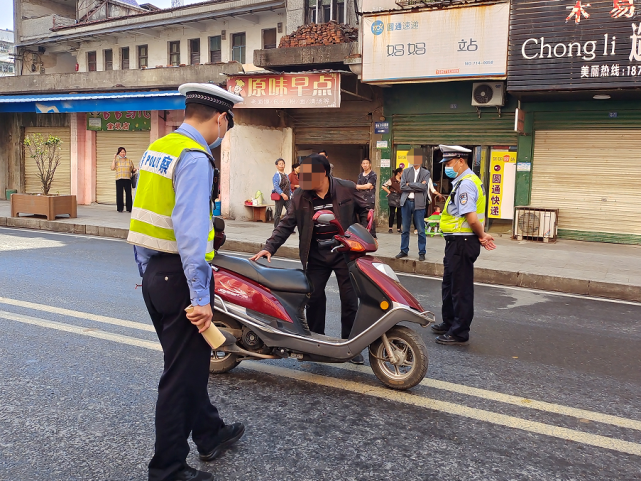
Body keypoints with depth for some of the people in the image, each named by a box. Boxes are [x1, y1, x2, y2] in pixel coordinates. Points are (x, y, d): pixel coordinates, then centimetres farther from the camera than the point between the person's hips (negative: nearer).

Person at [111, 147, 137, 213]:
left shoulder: (129, 160, 14)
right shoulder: (116, 160, 10)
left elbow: (132, 170, 17)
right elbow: (112, 168, -5)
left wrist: (135, 170, -6)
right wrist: (114, 159, -5)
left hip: (127, 179, 0)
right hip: (119, 179, 0)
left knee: (128, 194, -4)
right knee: (119, 194, -2)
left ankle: (129, 208, 2)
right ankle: (120, 208, 6)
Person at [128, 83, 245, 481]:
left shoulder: (156, 149, 11)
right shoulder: (195, 158, -16)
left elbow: (144, 216, 14)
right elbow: (191, 230, -24)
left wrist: (147, 272, 19)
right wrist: (201, 297, -23)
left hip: (153, 273, 10)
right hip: (180, 276, -9)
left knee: (189, 362, 21)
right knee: (183, 373, 4)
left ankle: (211, 435, 39)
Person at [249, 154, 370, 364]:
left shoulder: (347, 189, -7)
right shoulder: (300, 196, -3)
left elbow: (363, 211, 6)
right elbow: (286, 224, -3)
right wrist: (269, 247, -14)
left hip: (344, 252, -2)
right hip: (316, 255, 2)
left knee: (349, 299, 1)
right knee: (314, 298, 2)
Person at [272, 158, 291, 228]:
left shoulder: (286, 175, 16)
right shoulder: (276, 175, -7)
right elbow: (276, 186, -18)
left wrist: (291, 194, 12)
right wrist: (282, 194, -28)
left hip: (287, 197, 6)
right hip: (279, 196, -6)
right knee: (278, 213, 1)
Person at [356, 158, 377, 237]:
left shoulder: (373, 175, -1)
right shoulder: (360, 175, 20)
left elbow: (368, 186, -12)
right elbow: (357, 186, 9)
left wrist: (360, 186, 0)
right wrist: (365, 187, -7)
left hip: (370, 199, -6)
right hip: (361, 199, 6)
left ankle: (373, 235, -6)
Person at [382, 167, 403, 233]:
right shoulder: (392, 180, -4)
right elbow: (383, 186, -6)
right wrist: (389, 192, -5)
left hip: (400, 198, 4)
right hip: (393, 198, -4)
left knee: (399, 214, 5)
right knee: (392, 214, -1)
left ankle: (398, 228, 12)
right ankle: (390, 228, 7)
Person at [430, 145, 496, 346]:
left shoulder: (465, 184, -19)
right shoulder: (467, 181, 15)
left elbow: (471, 218, -25)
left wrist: (481, 235, -10)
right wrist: (482, 235, 6)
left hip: (462, 242, -11)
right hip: (457, 242, 11)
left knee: (460, 290, -1)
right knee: (449, 285, 22)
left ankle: (459, 333, 9)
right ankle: (449, 323, 36)